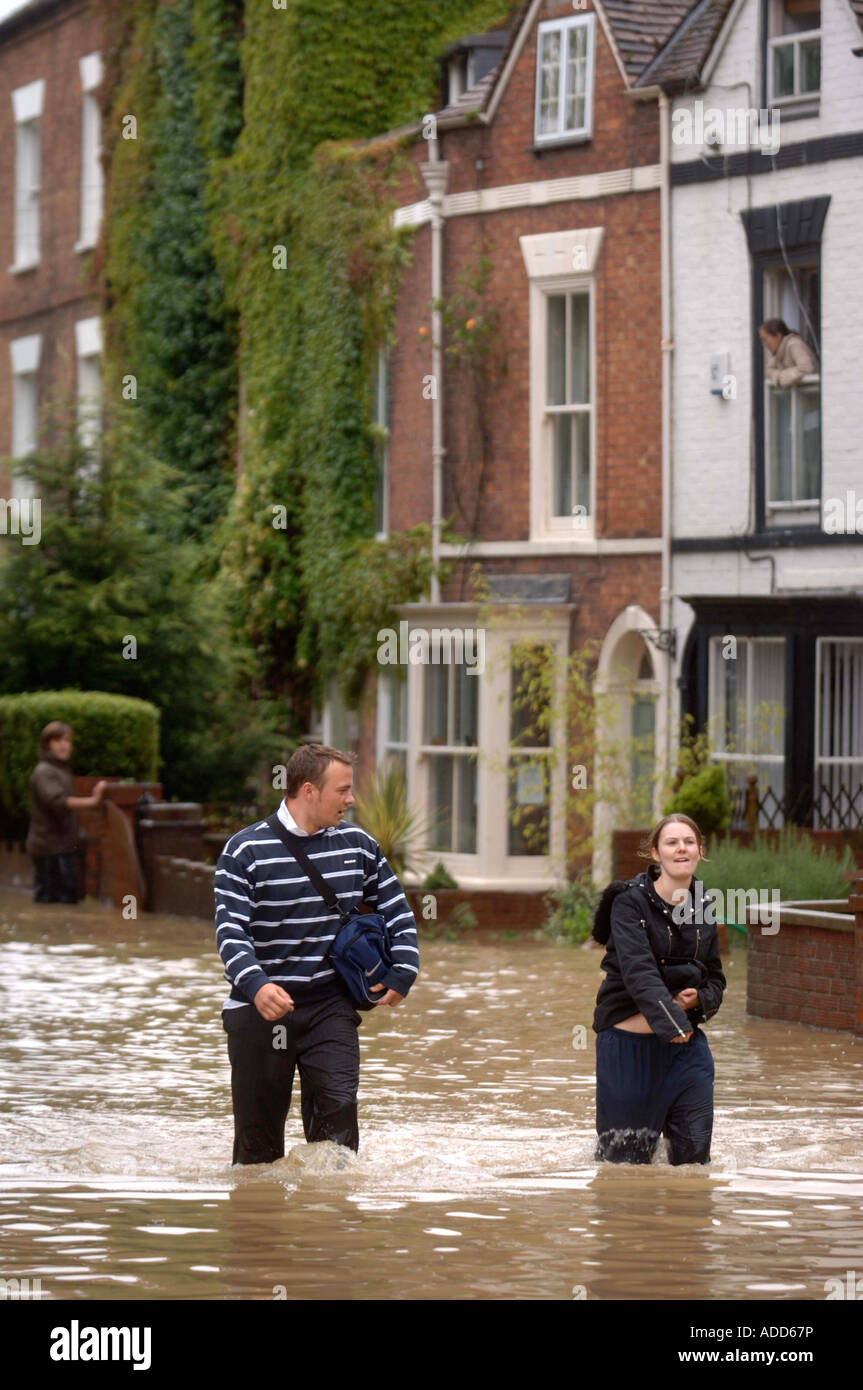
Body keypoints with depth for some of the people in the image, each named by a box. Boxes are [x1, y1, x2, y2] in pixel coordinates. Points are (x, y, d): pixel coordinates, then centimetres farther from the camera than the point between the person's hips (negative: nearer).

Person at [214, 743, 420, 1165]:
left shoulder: (358, 846, 7)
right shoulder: (245, 850, -6)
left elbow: (397, 912, 18)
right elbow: (230, 928, -16)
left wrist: (402, 972, 2)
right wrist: (255, 984, -33)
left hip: (330, 1007, 2)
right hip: (259, 1009, -2)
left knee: (338, 1105, -17)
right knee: (259, 1136, 2)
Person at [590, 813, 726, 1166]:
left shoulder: (703, 909, 8)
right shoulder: (630, 902, -10)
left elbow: (716, 978, 17)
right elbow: (638, 971, -23)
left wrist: (699, 999, -7)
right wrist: (669, 1020, -37)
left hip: (687, 1044, 5)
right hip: (630, 1041, -5)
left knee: (694, 1154, 2)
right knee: (626, 1156, 3)